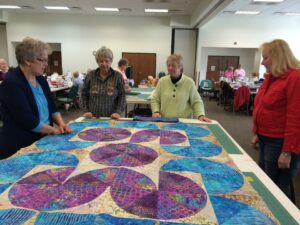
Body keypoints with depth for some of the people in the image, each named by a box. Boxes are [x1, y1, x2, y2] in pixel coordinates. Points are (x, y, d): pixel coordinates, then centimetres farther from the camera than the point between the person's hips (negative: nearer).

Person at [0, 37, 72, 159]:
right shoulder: (11, 82, -18)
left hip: (42, 141, 7)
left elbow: (52, 108, 10)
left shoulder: (41, 80, 5)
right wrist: (55, 130, -14)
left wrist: (61, 123, -8)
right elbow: (28, 120, -23)